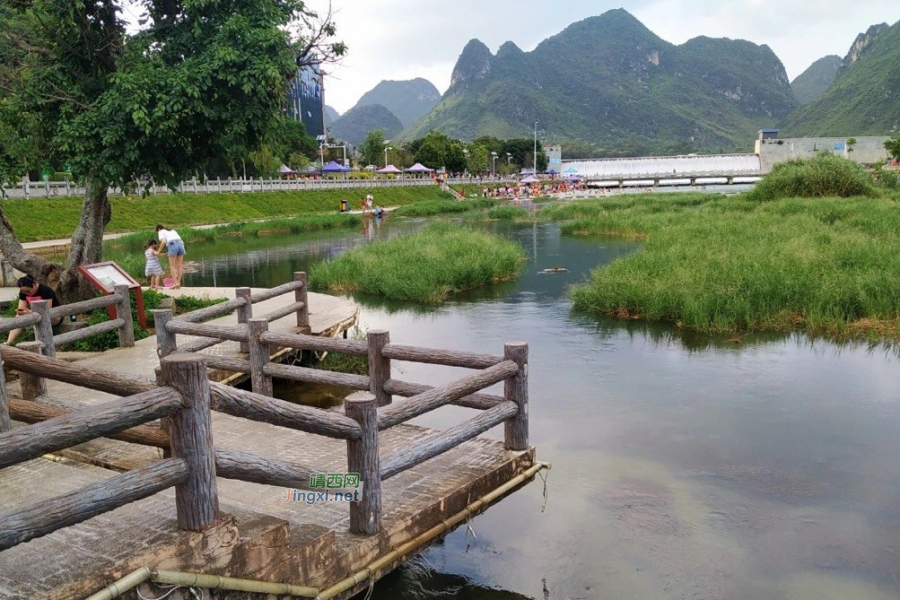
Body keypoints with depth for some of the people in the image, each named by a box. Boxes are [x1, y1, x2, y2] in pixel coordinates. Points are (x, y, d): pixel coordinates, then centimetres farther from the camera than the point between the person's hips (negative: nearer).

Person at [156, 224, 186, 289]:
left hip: (173, 246, -6)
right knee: (179, 266, 6)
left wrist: (159, 251, 6)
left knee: (172, 266, -1)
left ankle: (175, 283, -12)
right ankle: (178, 284, 2)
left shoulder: (161, 232, 16)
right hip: (181, 245, 6)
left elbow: (163, 242, -4)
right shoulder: (172, 231, 37)